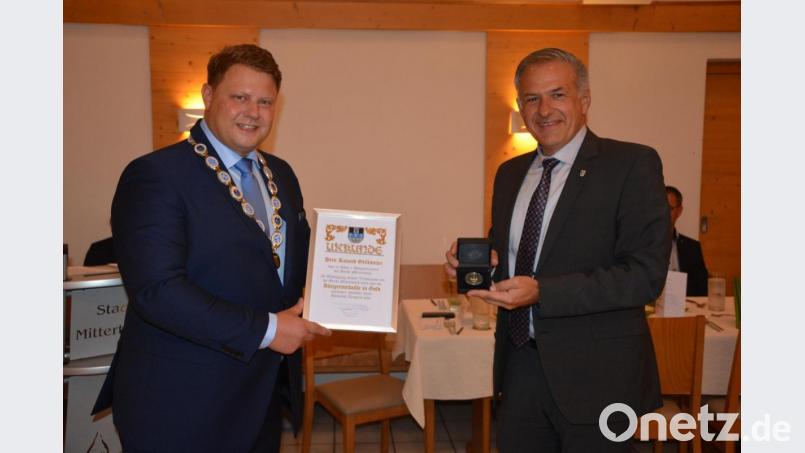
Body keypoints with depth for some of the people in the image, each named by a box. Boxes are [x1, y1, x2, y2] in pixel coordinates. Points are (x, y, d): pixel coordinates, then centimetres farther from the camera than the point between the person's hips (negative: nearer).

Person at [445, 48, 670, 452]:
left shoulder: (632, 164, -10)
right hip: (519, 366, 5)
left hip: (595, 373, -5)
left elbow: (646, 274, -17)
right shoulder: (510, 173, 9)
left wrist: (541, 292, -24)